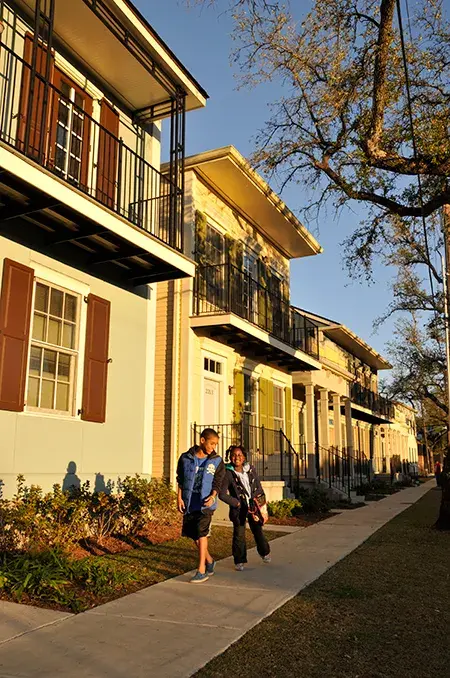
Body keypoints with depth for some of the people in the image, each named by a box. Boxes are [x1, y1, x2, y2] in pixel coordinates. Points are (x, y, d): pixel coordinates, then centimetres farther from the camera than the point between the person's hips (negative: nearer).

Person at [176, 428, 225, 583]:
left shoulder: (217, 461, -2)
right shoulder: (186, 458, -1)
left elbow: (218, 482, -2)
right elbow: (180, 480, 4)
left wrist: (213, 496, -19)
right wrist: (179, 498, -4)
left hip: (206, 503, -3)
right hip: (189, 502, 3)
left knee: (201, 533, -10)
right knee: (193, 534, 11)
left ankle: (202, 570, -1)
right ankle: (209, 560, 32)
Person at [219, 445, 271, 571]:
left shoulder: (251, 470, 0)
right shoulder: (228, 474, -13)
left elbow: (258, 487, 11)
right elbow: (222, 494, -13)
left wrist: (261, 501, 4)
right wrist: (237, 503, -11)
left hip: (253, 506, 4)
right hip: (238, 509, -3)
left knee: (258, 531, 15)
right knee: (239, 535, 0)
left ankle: (265, 553, 39)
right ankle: (239, 561, 17)